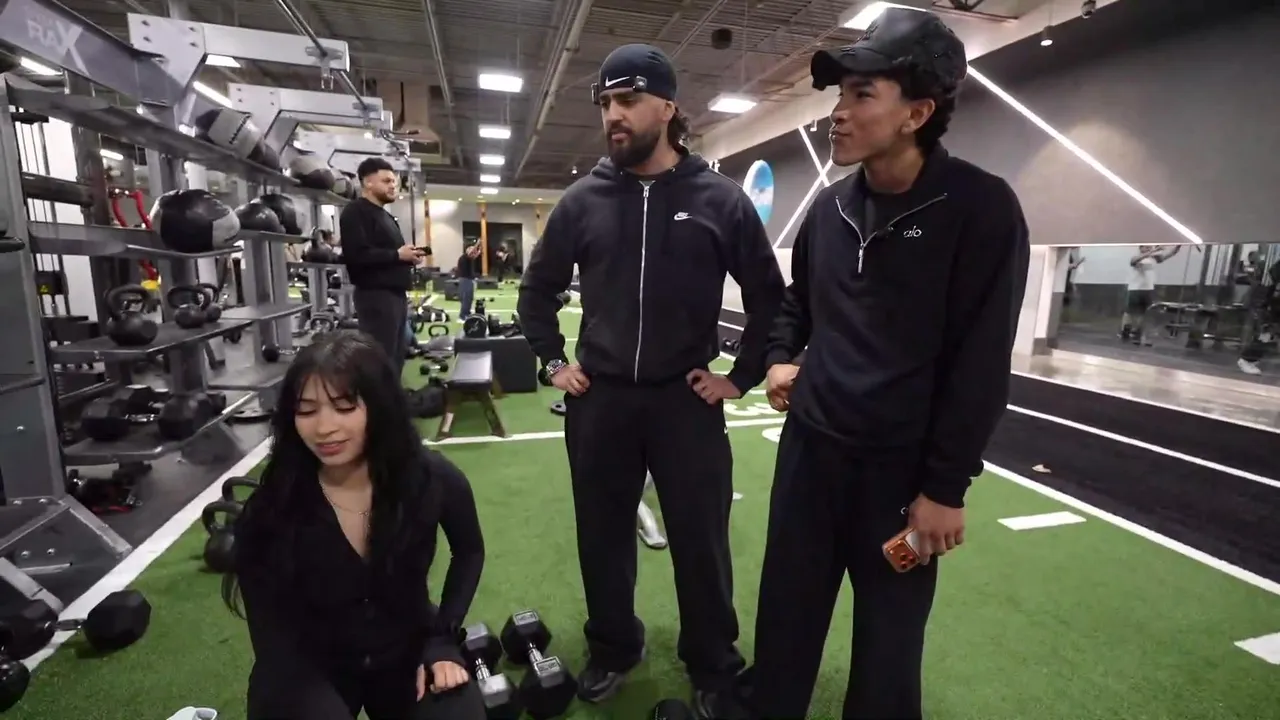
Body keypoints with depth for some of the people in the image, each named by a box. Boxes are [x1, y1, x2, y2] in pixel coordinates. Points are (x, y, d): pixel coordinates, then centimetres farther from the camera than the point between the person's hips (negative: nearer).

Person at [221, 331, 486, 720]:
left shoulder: (434, 479, -20)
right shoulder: (267, 513, -21)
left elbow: (469, 552, 1)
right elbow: (273, 640, -14)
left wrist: (442, 639, -7)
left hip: (408, 650, 1)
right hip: (311, 666, 0)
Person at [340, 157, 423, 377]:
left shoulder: (385, 215, 23)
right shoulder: (355, 212, -8)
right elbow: (357, 254, -22)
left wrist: (409, 256, 8)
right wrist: (397, 254, -15)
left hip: (395, 293, 10)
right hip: (375, 295, -10)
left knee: (396, 355, 14)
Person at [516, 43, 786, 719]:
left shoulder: (719, 199, -4)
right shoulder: (584, 199, 1)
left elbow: (770, 297, 4)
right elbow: (537, 288, 13)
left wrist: (742, 376, 1)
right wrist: (554, 363, 7)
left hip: (686, 400, -2)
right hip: (598, 399, 3)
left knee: (701, 543, 8)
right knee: (603, 536, 15)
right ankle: (612, 650, 40)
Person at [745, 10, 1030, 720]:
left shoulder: (980, 208, -12)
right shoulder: (829, 207, 5)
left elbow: (981, 362, -13)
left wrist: (945, 485, -12)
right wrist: (780, 357, 5)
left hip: (901, 466, -4)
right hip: (808, 446, 5)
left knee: (889, 635, 14)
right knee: (785, 615, 18)